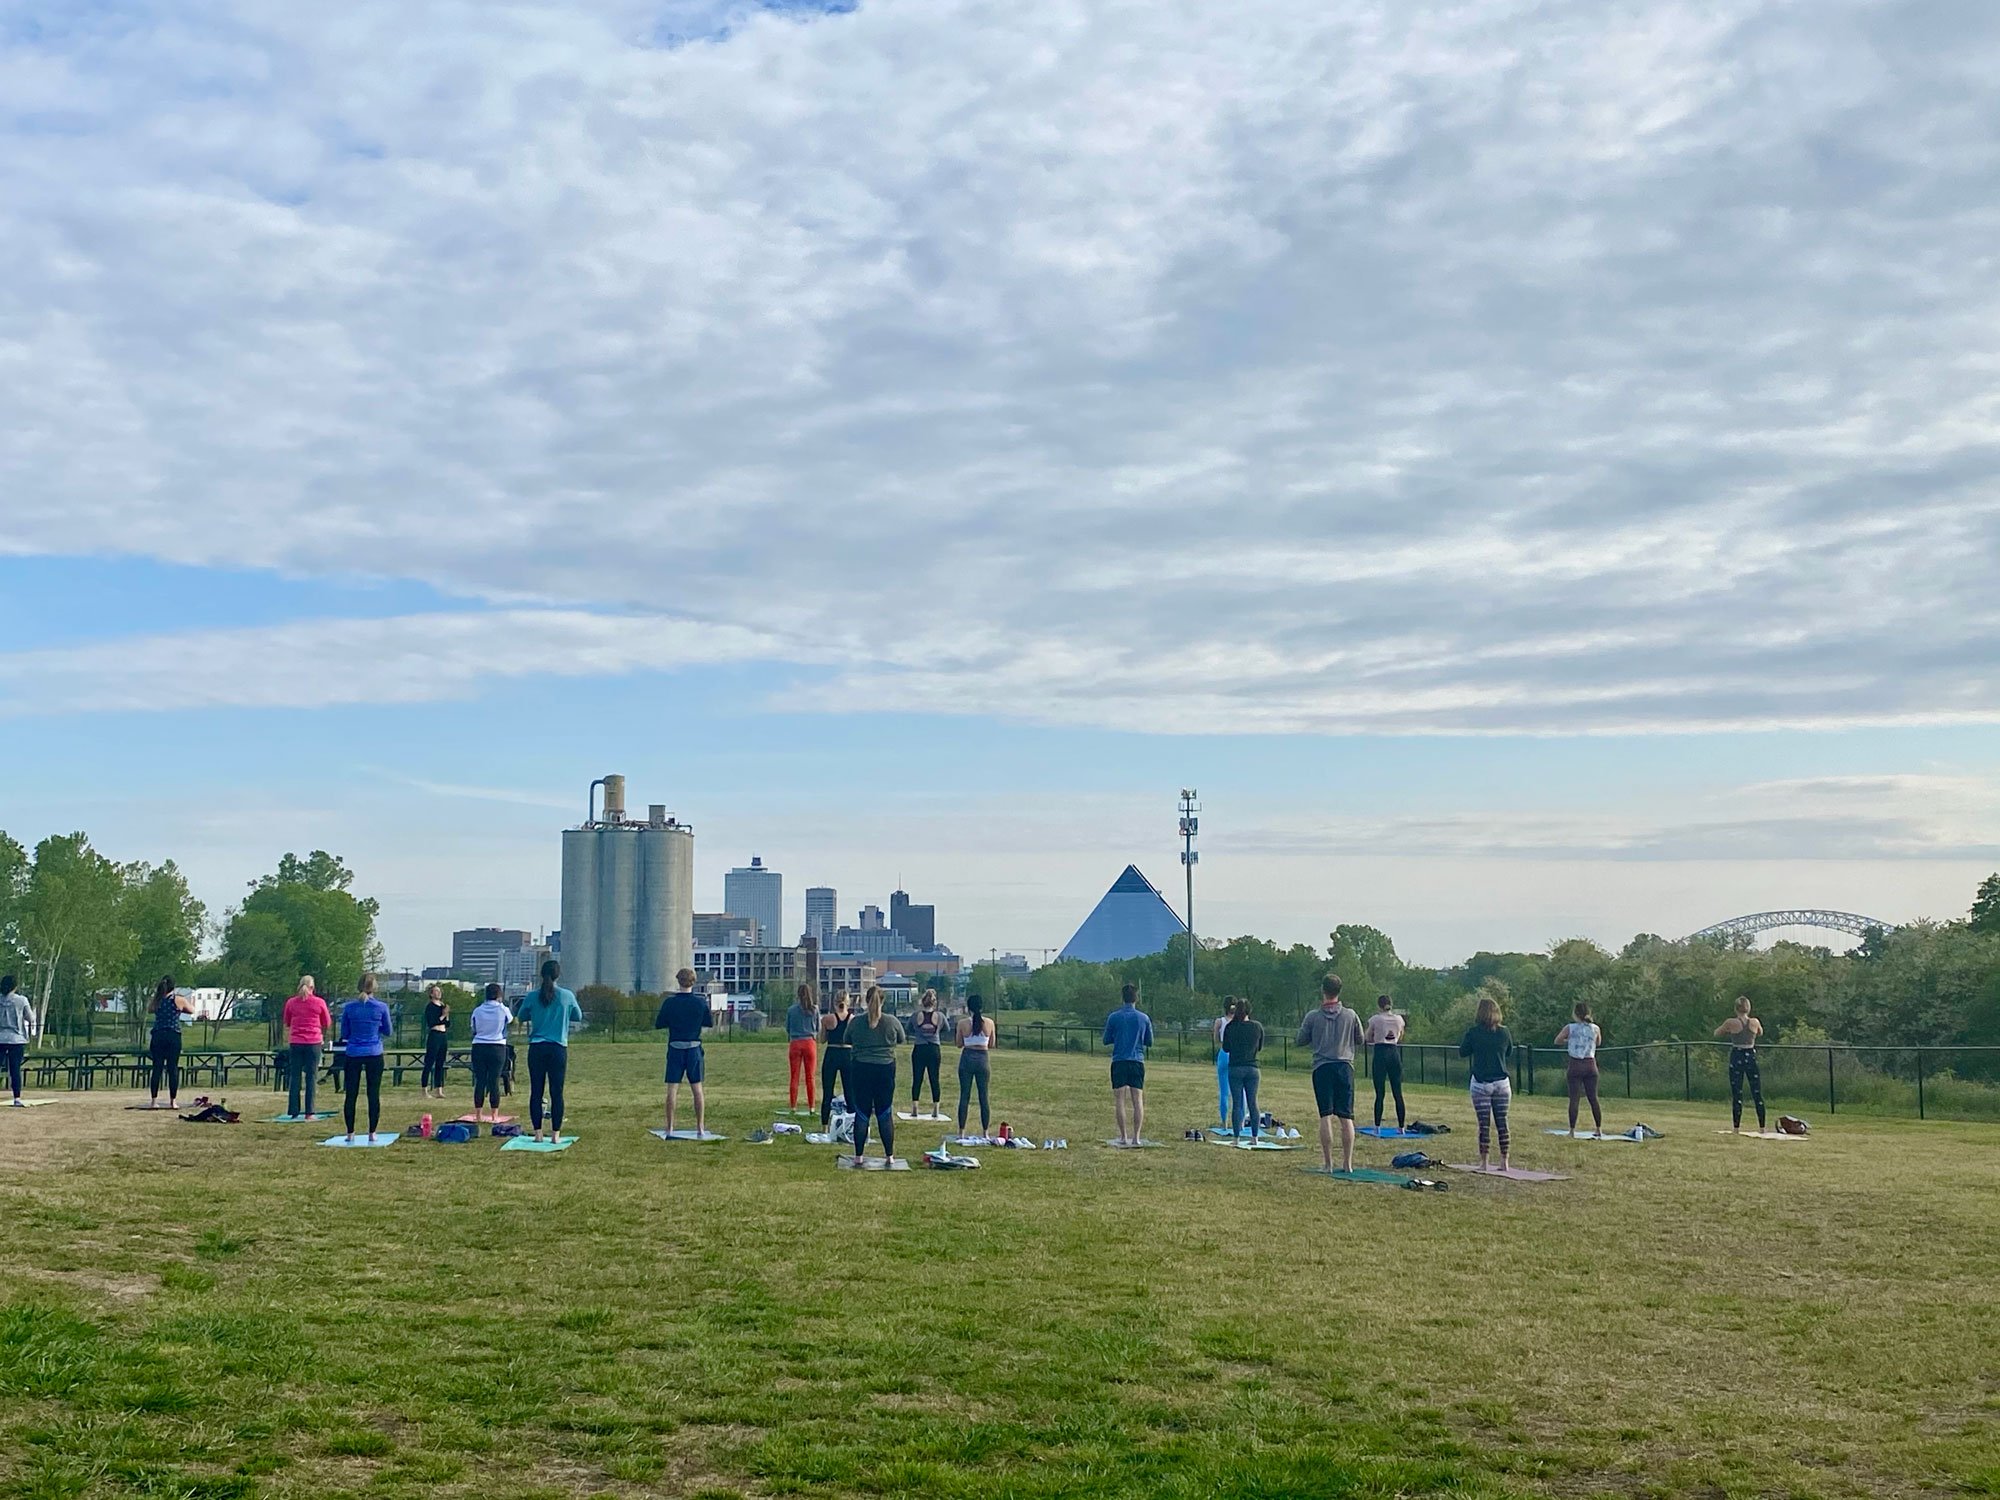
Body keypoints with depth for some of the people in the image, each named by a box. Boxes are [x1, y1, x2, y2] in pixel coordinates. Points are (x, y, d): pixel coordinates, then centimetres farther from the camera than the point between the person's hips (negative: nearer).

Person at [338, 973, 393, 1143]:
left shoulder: (349, 1007, -2)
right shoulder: (381, 1007, -5)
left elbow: (344, 1034, 4)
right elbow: (388, 1031, 6)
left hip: (353, 1054, 1)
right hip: (374, 1053, -1)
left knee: (351, 1094, 7)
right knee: (374, 1094, 5)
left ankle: (350, 1133, 8)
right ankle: (372, 1133, 5)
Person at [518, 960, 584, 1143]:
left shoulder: (532, 996, -1)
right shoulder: (567, 996, -2)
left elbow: (522, 1016, 12)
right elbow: (578, 1017, 12)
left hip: (537, 1048, 1)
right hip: (558, 1049, -1)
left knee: (536, 1092, 6)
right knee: (556, 1092, 3)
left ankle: (538, 1133, 7)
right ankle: (555, 1133, 4)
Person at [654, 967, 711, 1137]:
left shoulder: (669, 1002, -6)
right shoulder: (701, 1002, -4)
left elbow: (658, 1025, 0)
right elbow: (709, 1023, 8)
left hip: (675, 1049, -1)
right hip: (694, 1048, 1)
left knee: (672, 1088, 3)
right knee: (697, 1088, 7)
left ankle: (670, 1127, 3)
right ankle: (700, 1127, 8)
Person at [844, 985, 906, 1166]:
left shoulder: (855, 1022, -8)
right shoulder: (892, 1022, -7)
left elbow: (847, 1041, 8)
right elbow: (902, 1040, 10)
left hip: (861, 1069, 0)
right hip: (886, 1070, 0)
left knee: (861, 1114, 7)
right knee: (885, 1114, 8)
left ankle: (858, 1156, 9)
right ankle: (890, 1156, 12)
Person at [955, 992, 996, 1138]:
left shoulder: (962, 1023, -7)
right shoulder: (989, 1023, -3)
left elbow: (959, 1044, 2)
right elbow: (991, 1044, 7)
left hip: (967, 1058, -1)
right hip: (983, 1058, 1)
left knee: (964, 1096, 5)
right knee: (983, 1097, 7)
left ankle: (961, 1132, 6)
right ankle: (985, 1133, 9)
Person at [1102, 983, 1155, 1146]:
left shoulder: (1113, 1017, -1)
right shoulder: (1144, 1018, 2)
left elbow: (1106, 1041, 7)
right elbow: (1149, 1042, 11)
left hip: (1119, 1061, -1)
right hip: (1137, 1062, 1)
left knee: (1120, 1099, 4)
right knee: (1138, 1099, 3)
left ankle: (1123, 1136, 3)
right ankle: (1137, 1136, -2)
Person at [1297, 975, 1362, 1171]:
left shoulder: (1313, 1016, -2)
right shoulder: (1350, 1015, 2)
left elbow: (1300, 1041, 7)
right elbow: (1360, 1039, 15)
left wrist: (1294, 1041, 28)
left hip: (1322, 1067, -1)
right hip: (1345, 1066, 1)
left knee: (1326, 1116, -1)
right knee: (1346, 1117, 3)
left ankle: (1328, 1163, -1)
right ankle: (1347, 1163, 2)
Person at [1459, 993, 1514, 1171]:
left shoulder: (1473, 1032, -10)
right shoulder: (1503, 1032, -1)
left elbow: (1462, 1052, 3)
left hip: (1481, 1083, -2)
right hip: (1502, 1083, 2)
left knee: (1484, 1123, 0)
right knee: (1502, 1122, 8)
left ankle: (1483, 1162, 2)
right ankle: (1504, 1162, 9)